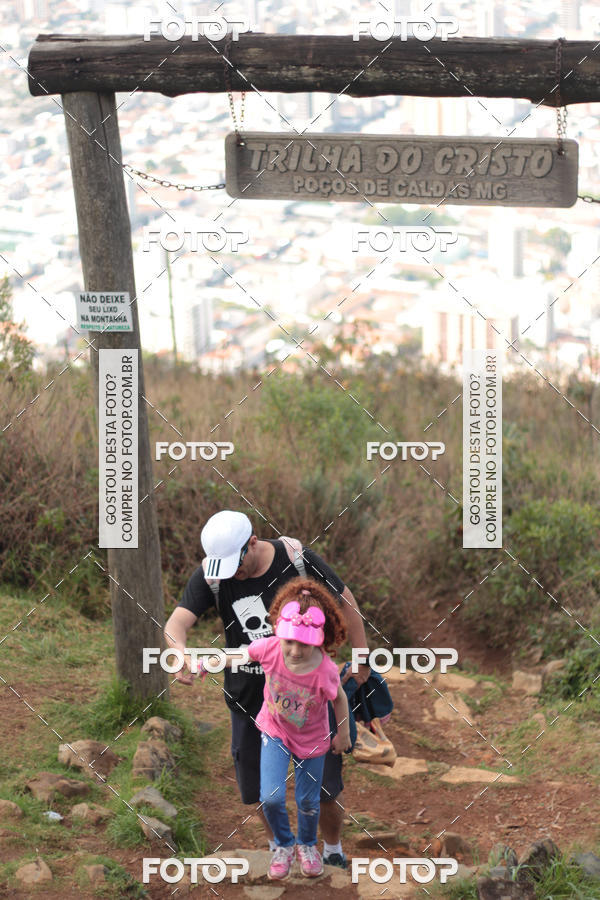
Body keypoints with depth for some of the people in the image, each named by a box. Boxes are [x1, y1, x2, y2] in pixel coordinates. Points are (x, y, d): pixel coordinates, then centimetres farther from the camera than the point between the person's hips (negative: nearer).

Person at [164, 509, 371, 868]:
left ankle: (334, 853, 31)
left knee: (326, 788, 3)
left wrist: (362, 660, 1)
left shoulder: (298, 559, -17)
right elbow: (176, 623, -24)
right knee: (261, 788, 11)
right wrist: (183, 656, -47)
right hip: (249, 696, 2)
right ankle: (279, 848, 39)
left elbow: (345, 601, -3)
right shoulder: (211, 575, -14)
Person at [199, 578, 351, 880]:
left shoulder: (325, 671, -33)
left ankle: (307, 844, 48)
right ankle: (284, 845, 23)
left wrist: (343, 735, 1)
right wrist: (207, 664, -6)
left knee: (308, 801, 15)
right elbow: (242, 655, -7)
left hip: (311, 740, -1)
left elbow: (339, 699, -12)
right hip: (274, 732, 1)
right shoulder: (269, 648, -30)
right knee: (271, 798, -9)